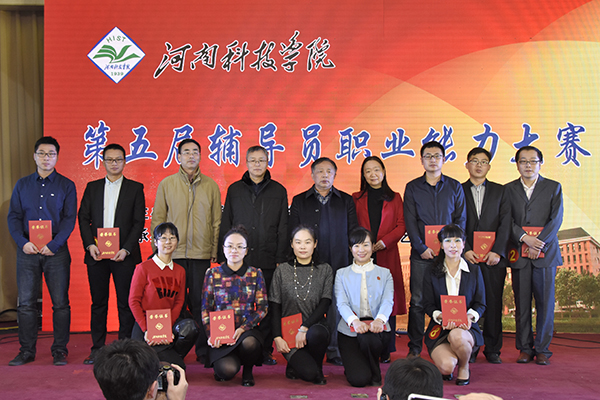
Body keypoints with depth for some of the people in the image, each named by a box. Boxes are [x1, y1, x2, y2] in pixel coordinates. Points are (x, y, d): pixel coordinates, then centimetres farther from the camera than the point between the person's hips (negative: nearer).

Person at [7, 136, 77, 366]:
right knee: (26, 302, 3)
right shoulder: (22, 185, 12)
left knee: (60, 302, -1)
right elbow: (13, 216, 8)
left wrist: (53, 245, -13)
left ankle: (59, 351, 9)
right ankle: (27, 350, 13)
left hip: (56, 250, -2)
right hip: (27, 250, 2)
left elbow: (69, 219, -1)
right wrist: (23, 242, -8)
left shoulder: (66, 186, 5)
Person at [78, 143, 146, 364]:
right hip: (97, 254, 2)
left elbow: (139, 222, 0)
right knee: (98, 303, 7)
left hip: (124, 255, -2)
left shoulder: (135, 188, 6)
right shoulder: (92, 187, 13)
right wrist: (90, 244, -7)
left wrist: (126, 249, -11)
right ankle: (97, 349, 15)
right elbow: (83, 218, 9)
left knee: (126, 303, 1)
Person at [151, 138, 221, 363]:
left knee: (200, 303, 1)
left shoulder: (211, 186, 9)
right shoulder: (166, 184, 7)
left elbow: (216, 221, 10)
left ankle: (203, 350, 10)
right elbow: (157, 219, 9)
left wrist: (215, 250, 3)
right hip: (173, 253, 0)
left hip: (202, 254, 0)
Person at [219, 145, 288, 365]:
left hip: (268, 259, 0)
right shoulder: (235, 190, 10)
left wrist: (281, 258, -1)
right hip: (239, 259, 1)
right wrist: (224, 256, 3)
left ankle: (266, 351, 12)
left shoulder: (278, 191, 9)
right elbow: (225, 225, 10)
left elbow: (283, 228, 7)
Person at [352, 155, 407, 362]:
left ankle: (386, 351, 6)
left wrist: (384, 241, -10)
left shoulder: (394, 198, 12)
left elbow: (401, 225, 4)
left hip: (387, 255, 0)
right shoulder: (357, 198, 13)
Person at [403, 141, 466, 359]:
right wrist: (422, 248, -8)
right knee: (417, 300, -1)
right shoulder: (412, 188, 8)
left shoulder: (454, 186, 10)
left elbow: (461, 219, 7)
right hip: (421, 253, 0)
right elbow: (410, 221, 3)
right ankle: (415, 347, 7)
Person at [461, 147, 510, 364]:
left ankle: (492, 349, 12)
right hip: (467, 256, -1)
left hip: (494, 257, 1)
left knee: (494, 303, 3)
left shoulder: (500, 191, 12)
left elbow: (505, 223, 3)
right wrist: (465, 250, -10)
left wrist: (497, 251, -9)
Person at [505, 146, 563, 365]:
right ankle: (525, 348, 12)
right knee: (522, 304, 3)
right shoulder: (509, 189, 10)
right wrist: (525, 238, -14)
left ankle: (542, 349, 9)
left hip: (545, 253, -1)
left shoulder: (553, 187, 9)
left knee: (545, 303, 0)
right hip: (519, 254, 1)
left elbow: (556, 219, -1)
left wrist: (539, 244, -12)